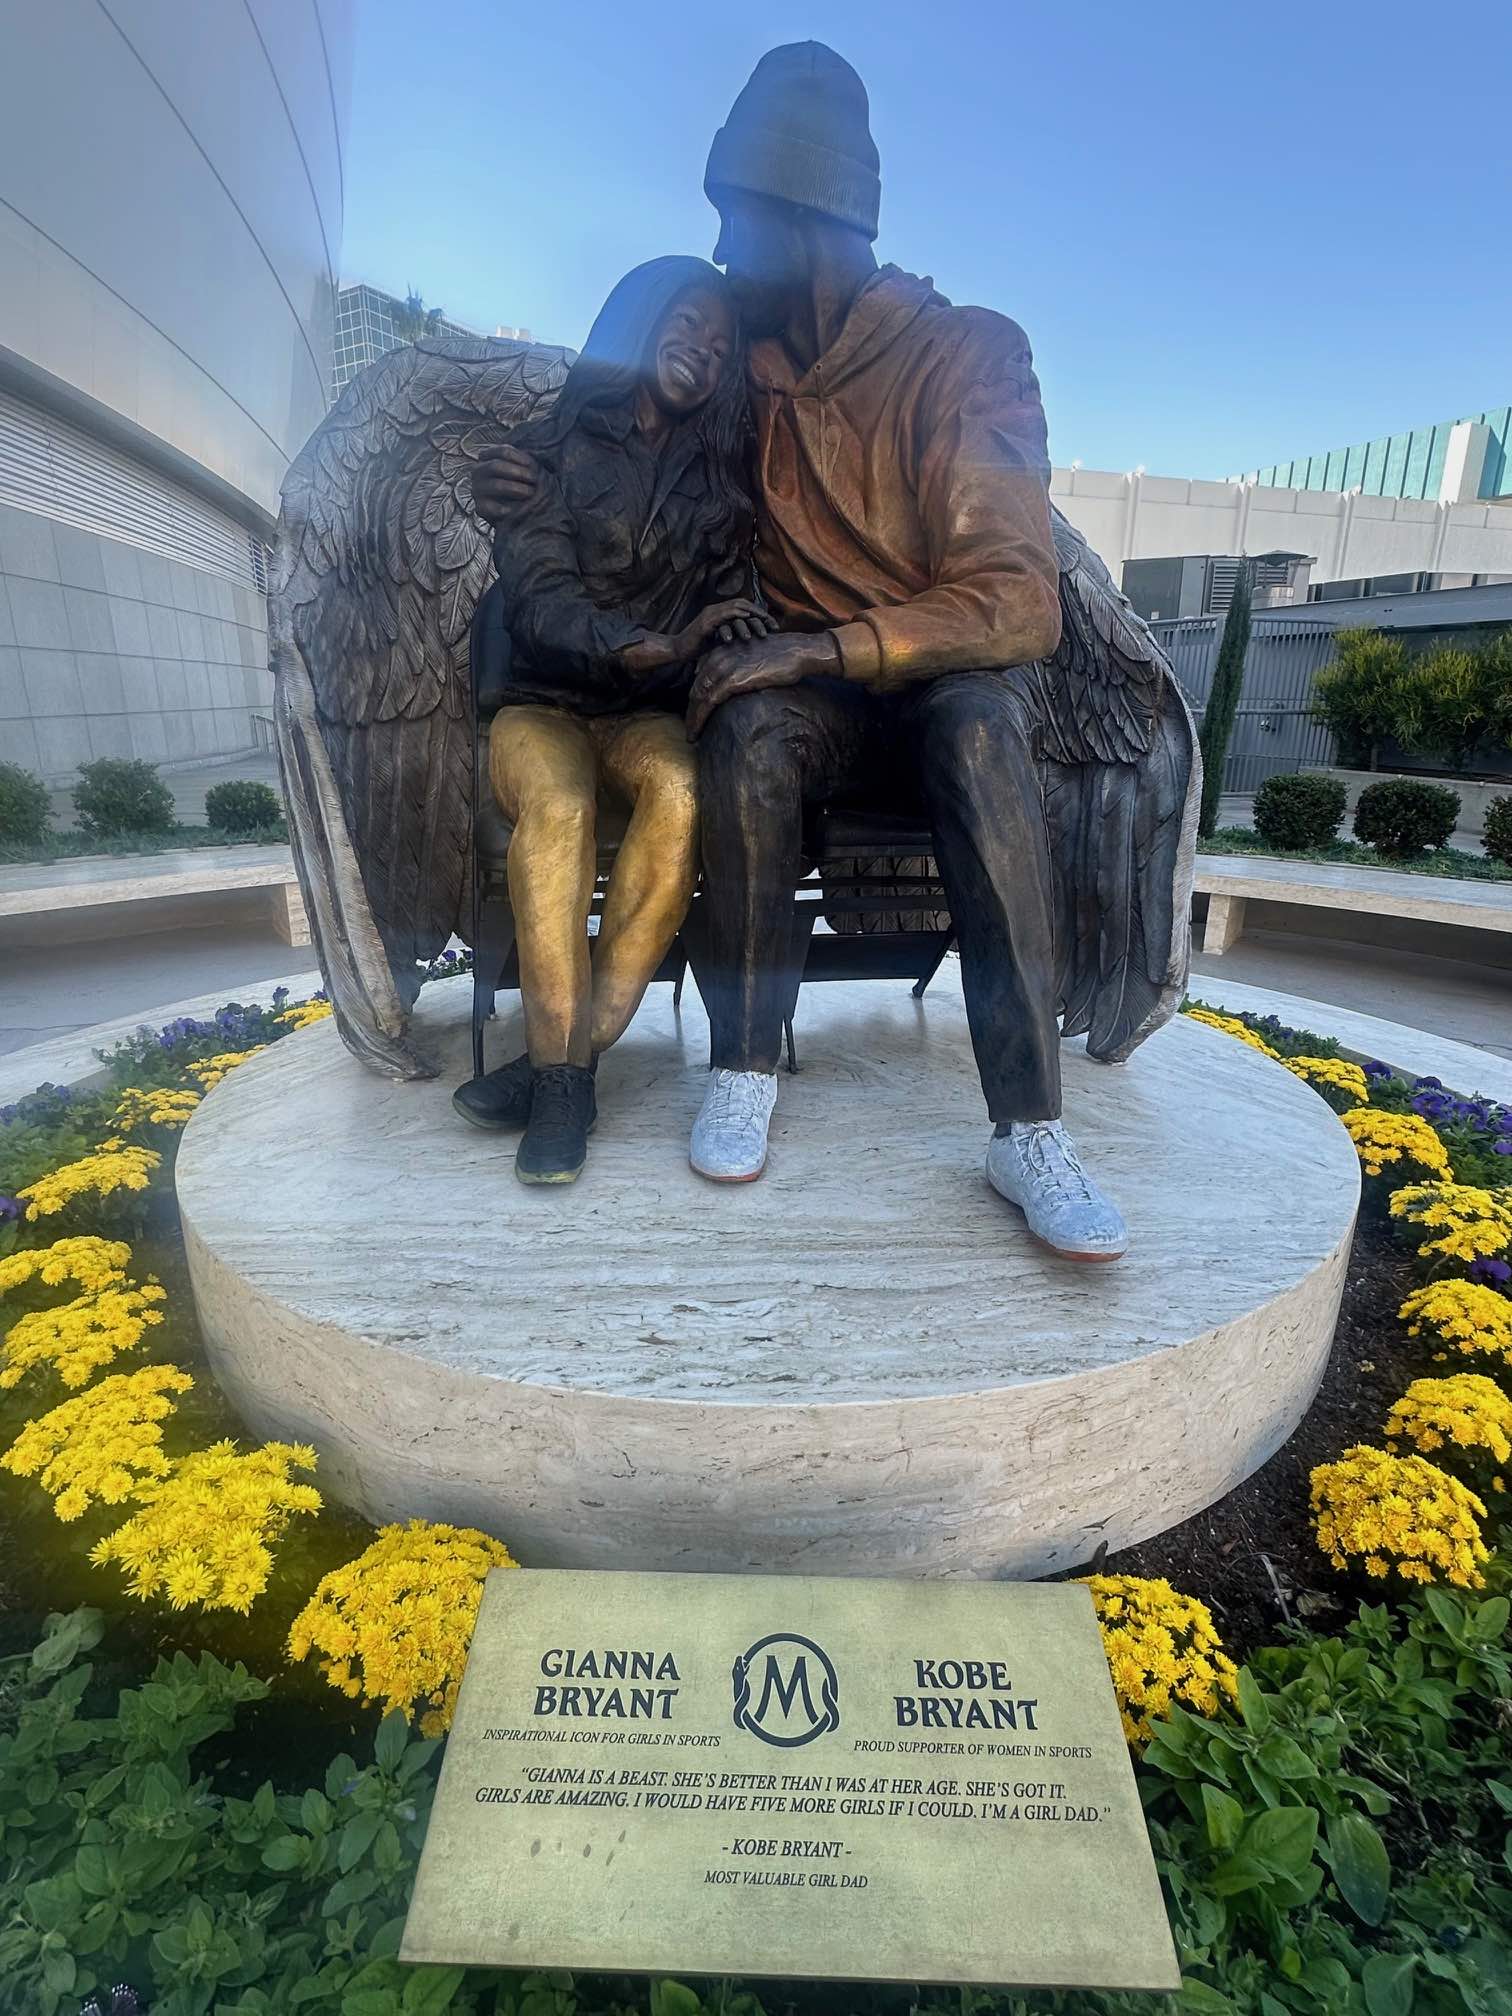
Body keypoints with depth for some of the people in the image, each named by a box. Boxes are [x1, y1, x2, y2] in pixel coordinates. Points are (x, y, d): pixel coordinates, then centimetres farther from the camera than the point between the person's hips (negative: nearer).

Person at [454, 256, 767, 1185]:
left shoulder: (718, 471, 18)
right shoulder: (554, 444, 6)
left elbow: (735, 605, 9)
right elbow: (540, 598, -8)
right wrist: (655, 646, -24)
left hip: (652, 713, 2)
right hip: (545, 702, -2)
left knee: (683, 790, -32)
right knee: (558, 804, -35)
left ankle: (564, 1057, -28)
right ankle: (565, 1071, -31)